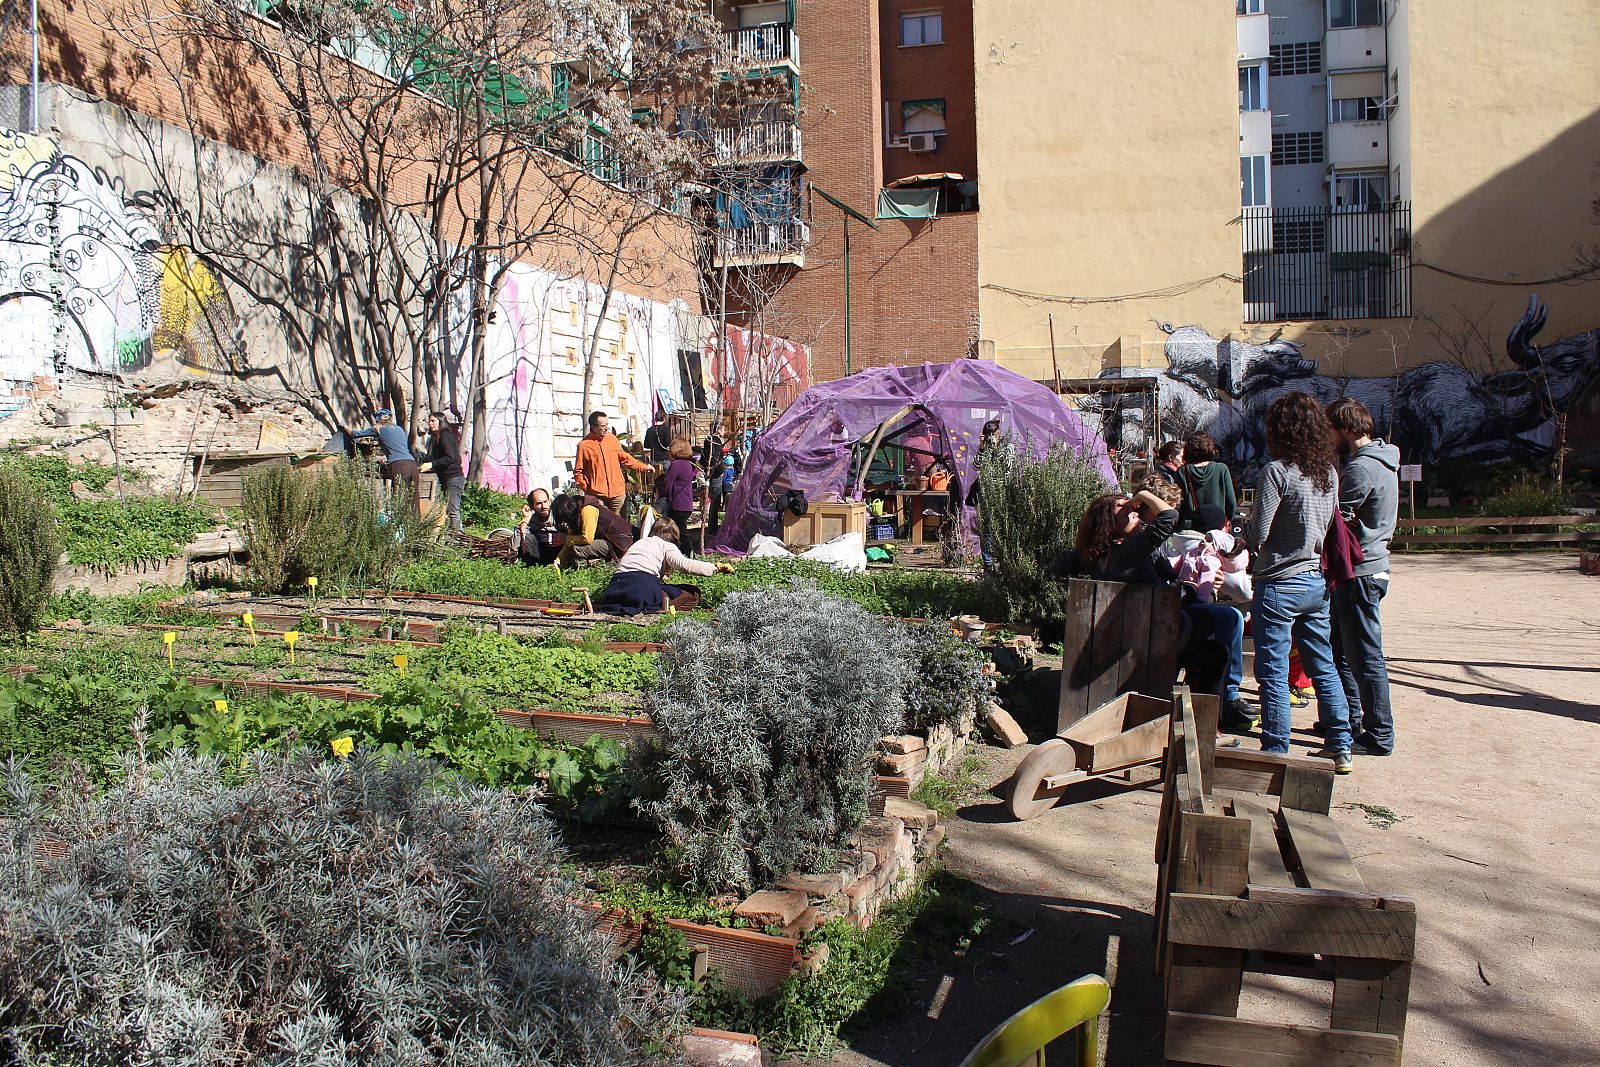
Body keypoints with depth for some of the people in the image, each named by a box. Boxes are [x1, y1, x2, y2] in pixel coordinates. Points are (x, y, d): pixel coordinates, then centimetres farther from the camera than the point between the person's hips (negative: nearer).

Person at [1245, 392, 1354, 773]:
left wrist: (1245, 525, 5)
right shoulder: (1330, 473, 4)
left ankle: (1275, 753, 6)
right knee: (1324, 666, 16)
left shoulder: (1277, 471, -16)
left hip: (1279, 585, -7)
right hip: (1317, 582, 7)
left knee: (1273, 673, 1)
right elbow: (1330, 526, 14)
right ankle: (1340, 748, 23)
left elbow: (1257, 536, -16)